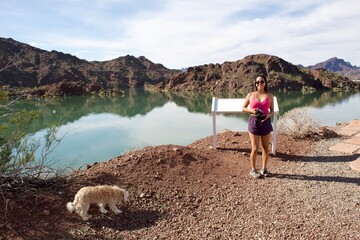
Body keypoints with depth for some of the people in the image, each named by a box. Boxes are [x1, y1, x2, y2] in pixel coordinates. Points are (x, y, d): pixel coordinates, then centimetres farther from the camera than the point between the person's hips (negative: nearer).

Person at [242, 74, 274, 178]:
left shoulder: (269, 96, 4)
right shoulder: (251, 95, 1)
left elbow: (272, 110, 10)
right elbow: (243, 108, 6)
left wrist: (269, 115, -12)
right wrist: (251, 110, -14)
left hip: (265, 122, 2)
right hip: (254, 122, -2)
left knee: (265, 148, 9)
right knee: (255, 148, -2)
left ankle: (264, 168, 25)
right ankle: (253, 169, 15)